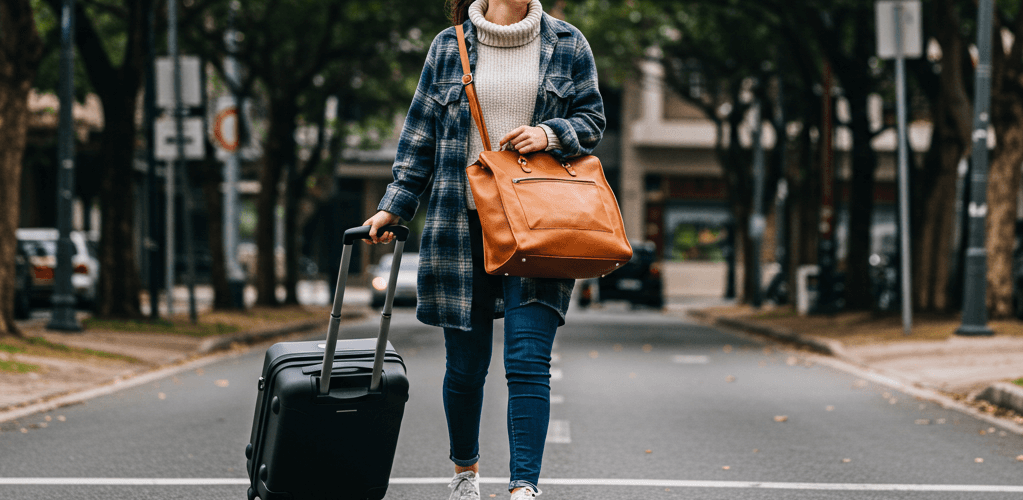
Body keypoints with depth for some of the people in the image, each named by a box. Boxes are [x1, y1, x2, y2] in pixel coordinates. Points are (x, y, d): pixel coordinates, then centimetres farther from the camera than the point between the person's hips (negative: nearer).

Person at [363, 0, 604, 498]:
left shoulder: (567, 45, 6)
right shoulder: (448, 47, 7)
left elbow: (592, 118, 10)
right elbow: (420, 134, 11)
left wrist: (550, 135, -10)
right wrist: (394, 206, 7)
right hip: (462, 224, 1)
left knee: (528, 360, -11)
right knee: (465, 364, 8)